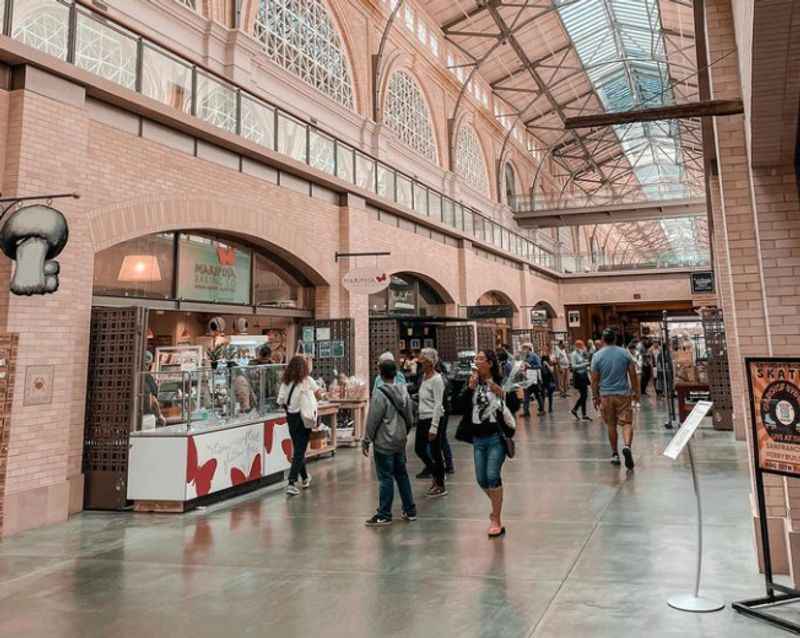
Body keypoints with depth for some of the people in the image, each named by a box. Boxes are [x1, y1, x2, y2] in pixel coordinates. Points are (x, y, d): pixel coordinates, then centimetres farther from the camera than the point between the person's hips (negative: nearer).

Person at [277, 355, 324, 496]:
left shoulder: (285, 382, -2)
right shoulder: (307, 380, -9)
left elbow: (280, 402, -3)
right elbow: (319, 394, -3)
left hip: (291, 417, 4)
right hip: (304, 417, -4)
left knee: (298, 449, 18)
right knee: (299, 451, -1)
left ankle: (305, 479, 34)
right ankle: (291, 484, -10)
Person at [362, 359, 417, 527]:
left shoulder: (379, 394, -17)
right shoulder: (403, 391, 4)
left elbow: (372, 421, -15)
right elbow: (410, 418, 10)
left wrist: (366, 441, -6)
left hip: (384, 443, -7)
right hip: (400, 441, 7)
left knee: (385, 478, 0)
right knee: (402, 475, 16)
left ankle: (384, 515, 8)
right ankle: (410, 511, 23)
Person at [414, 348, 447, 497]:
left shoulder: (436, 379, -16)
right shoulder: (423, 376, 10)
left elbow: (438, 404, -19)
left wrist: (433, 427, -21)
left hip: (433, 418, -9)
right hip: (422, 418, 9)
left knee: (435, 452, 1)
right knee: (419, 449, 15)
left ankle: (440, 486, 16)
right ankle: (437, 475, 34)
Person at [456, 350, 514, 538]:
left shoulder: (500, 382, -6)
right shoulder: (473, 382, 6)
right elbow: (462, 405, -4)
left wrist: (502, 394, -26)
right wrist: (470, 387, -16)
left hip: (496, 437, -5)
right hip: (478, 438, 5)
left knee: (493, 476, -8)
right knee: (481, 480, 9)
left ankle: (496, 520, 5)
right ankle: (496, 506, 37)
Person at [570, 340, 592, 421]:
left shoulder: (581, 352, 10)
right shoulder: (574, 354, -12)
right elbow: (573, 366, -17)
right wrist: (584, 364, -18)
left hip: (583, 375, 8)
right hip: (578, 376, -8)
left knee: (584, 395, 10)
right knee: (584, 395, -4)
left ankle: (574, 409, 24)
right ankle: (584, 415, 5)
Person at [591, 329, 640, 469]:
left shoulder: (597, 356, -3)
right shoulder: (625, 353, -1)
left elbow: (594, 380, -1)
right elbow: (633, 374, 0)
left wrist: (595, 396, 8)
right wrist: (636, 392, 11)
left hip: (606, 395, 1)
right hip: (623, 394, 0)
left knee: (611, 425, 12)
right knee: (627, 423, 1)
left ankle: (615, 454, 19)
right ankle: (627, 446, -24)